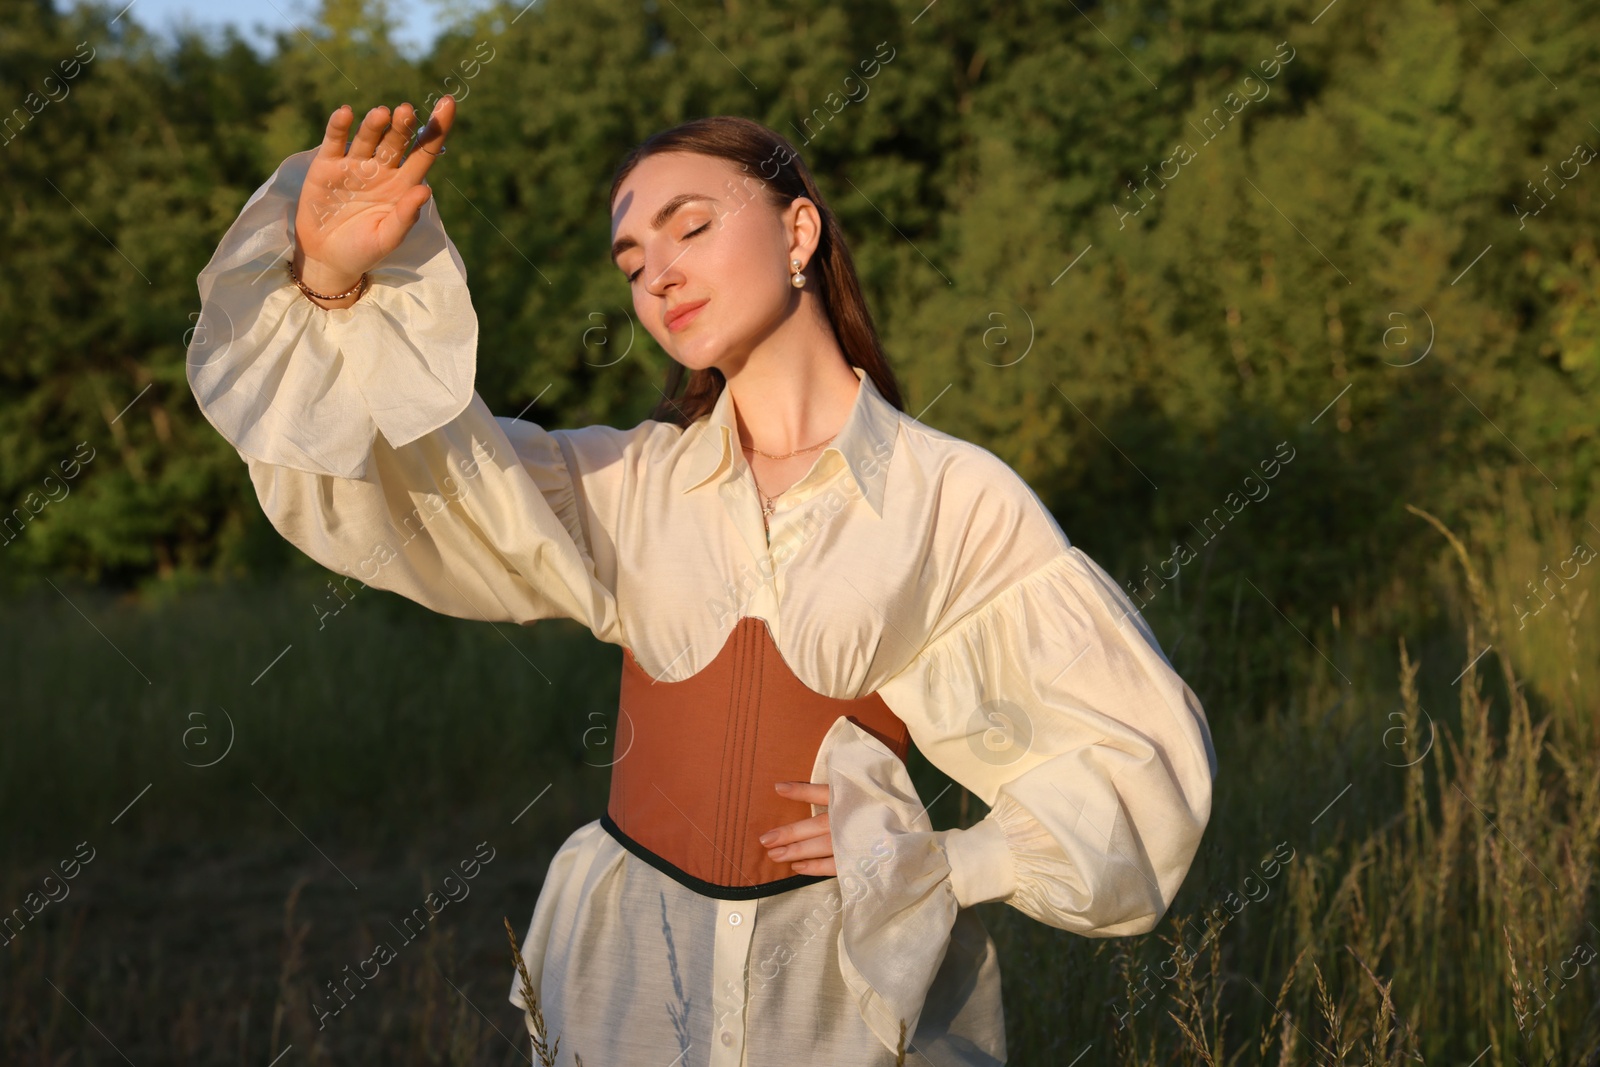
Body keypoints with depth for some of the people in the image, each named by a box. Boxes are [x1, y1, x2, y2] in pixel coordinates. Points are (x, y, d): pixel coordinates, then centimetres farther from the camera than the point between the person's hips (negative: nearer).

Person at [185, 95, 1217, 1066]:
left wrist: (939, 864, -6)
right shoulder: (629, 488, 4)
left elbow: (1143, 751, -2)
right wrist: (336, 281, -18)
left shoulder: (956, 498, -5)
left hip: (851, 977, -2)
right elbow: (382, 475, -4)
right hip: (636, 970, 3)